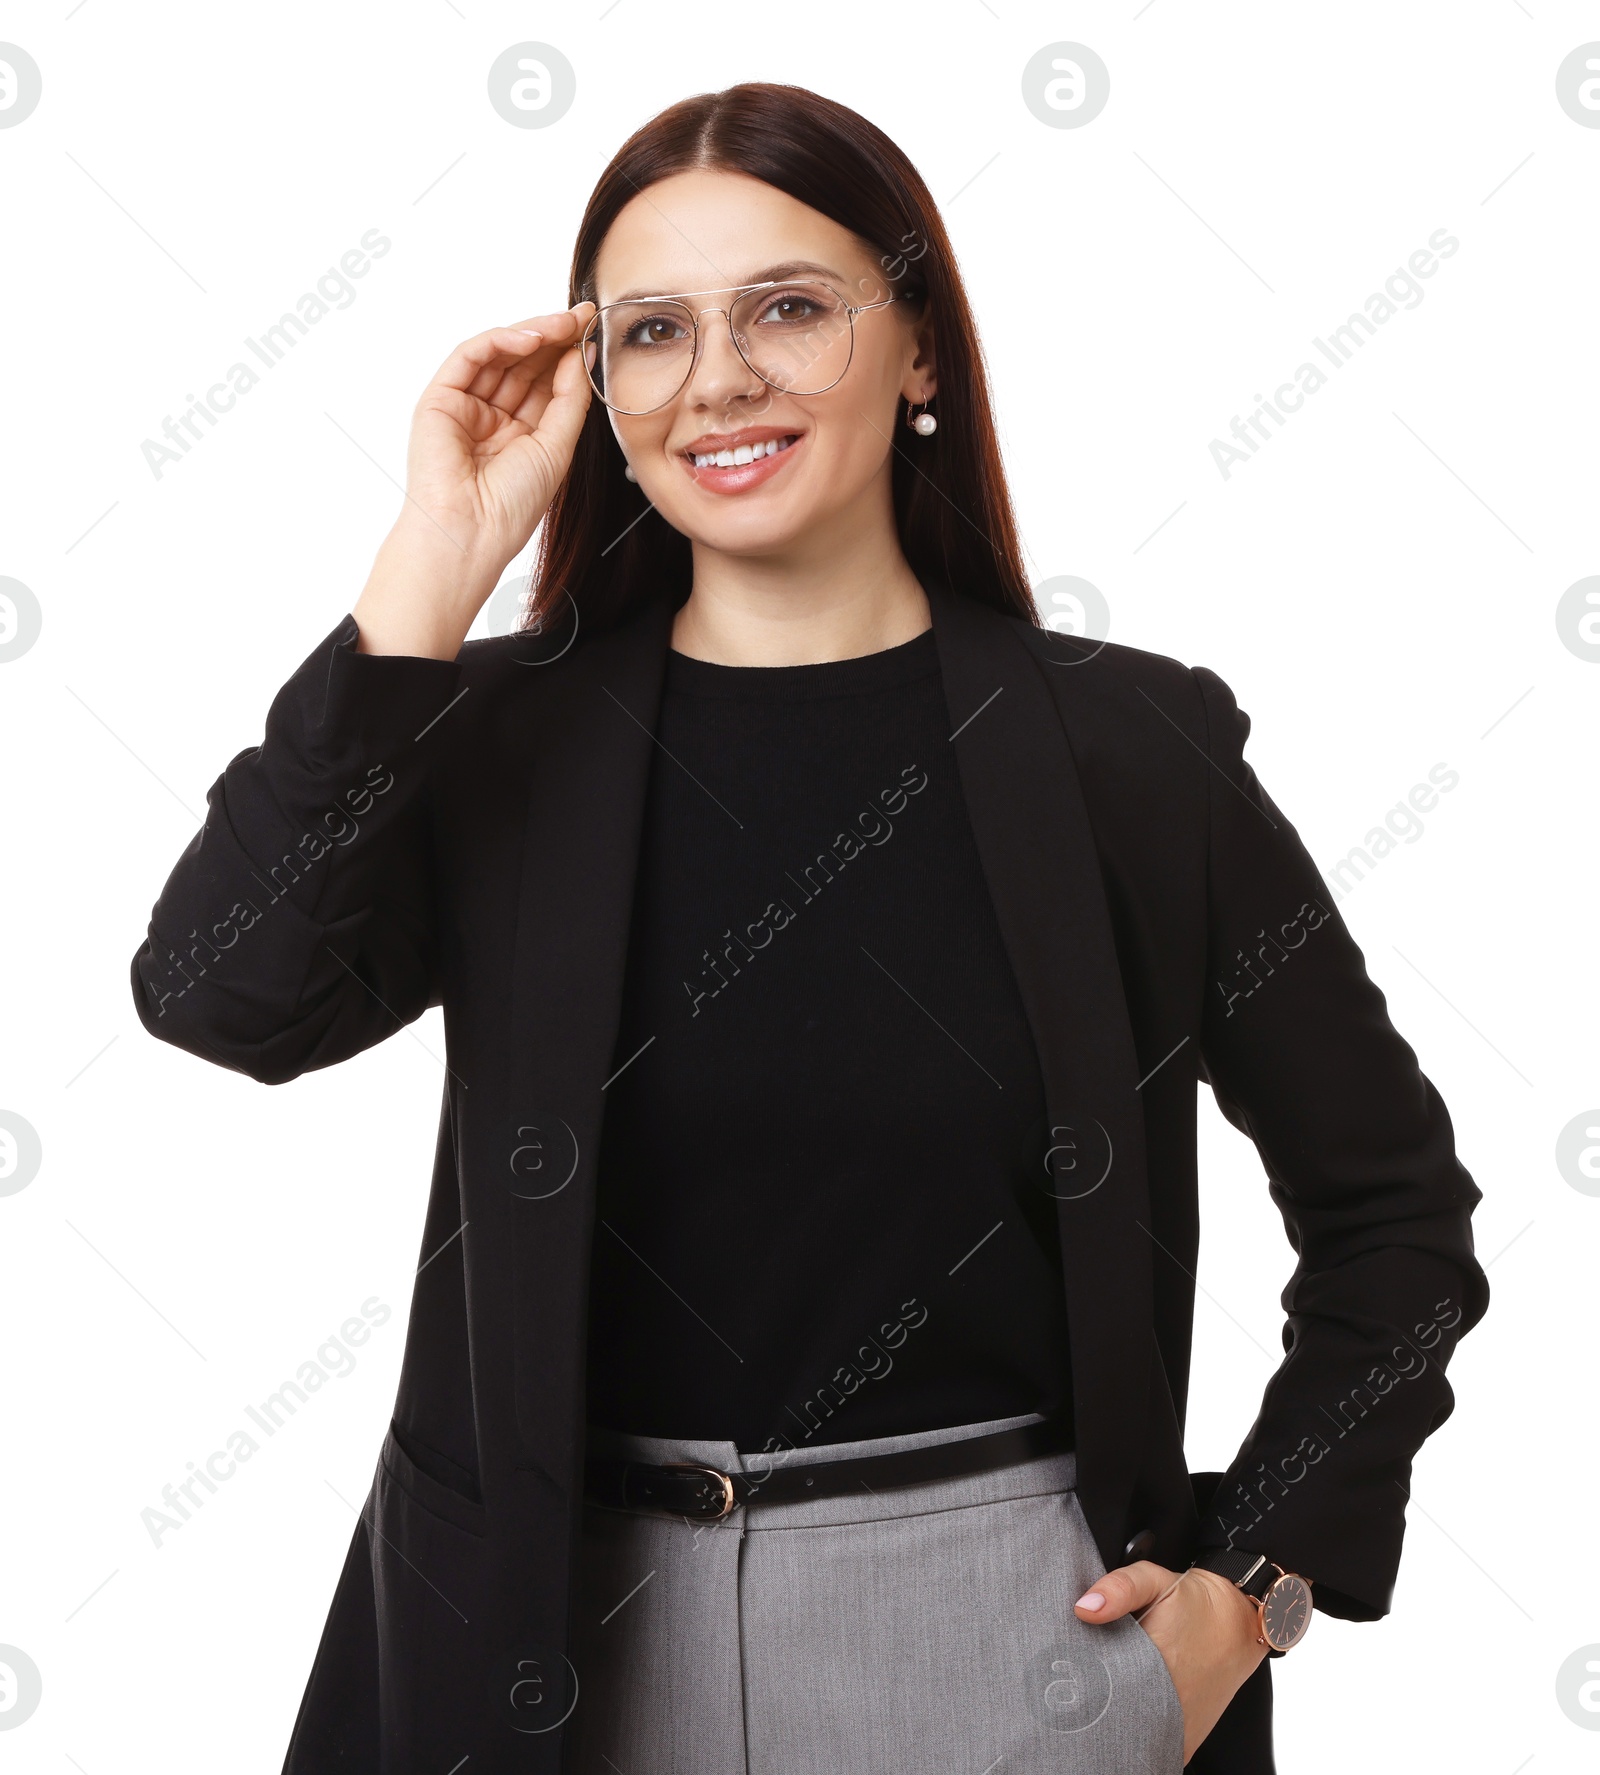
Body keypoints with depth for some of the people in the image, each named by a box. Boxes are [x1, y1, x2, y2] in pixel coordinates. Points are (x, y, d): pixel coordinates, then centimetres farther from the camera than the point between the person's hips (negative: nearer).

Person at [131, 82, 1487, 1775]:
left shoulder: (1127, 748, -5)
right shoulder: (497, 741, -2)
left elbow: (1391, 1203, 4)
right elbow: (219, 994, -20)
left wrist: (1261, 1584, -2)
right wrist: (436, 566, -16)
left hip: (1007, 1613, 0)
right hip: (567, 1622, 1)